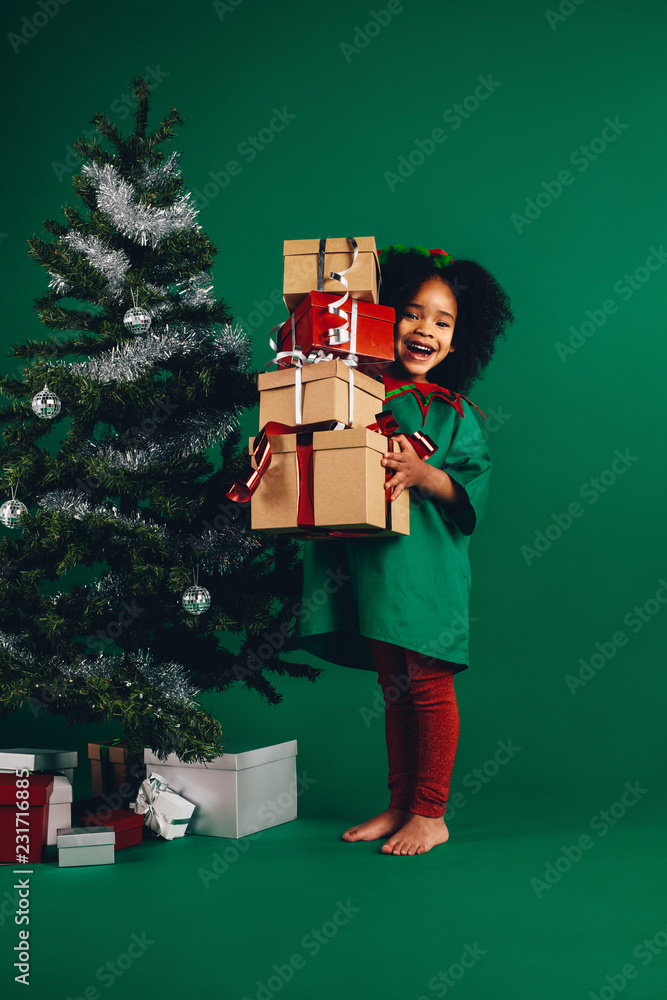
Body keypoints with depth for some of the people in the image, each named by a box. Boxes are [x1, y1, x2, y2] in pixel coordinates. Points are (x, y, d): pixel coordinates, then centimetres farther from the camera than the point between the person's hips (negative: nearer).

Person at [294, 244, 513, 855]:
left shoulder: (452, 410, 1)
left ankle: (431, 813, 12)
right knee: (394, 688, 13)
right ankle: (400, 805, 25)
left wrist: (423, 473, -21)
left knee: (427, 684, 0)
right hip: (367, 560, 4)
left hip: (427, 561, -4)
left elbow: (473, 484, -5)